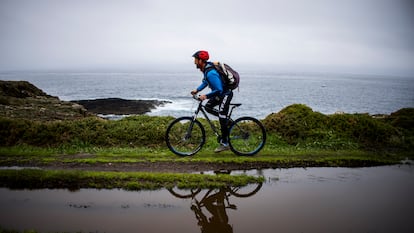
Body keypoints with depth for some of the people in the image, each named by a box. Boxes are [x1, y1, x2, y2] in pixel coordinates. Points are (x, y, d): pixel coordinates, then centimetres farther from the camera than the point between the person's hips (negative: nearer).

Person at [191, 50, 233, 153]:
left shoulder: (210, 73, -30)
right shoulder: (205, 68, 1)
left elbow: (219, 90, -31)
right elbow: (205, 82, 18)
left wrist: (206, 96, -28)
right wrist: (197, 90, 6)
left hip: (225, 94, -10)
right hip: (220, 93, 10)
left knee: (222, 119, -7)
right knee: (208, 107, 11)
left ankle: (224, 143, 2)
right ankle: (225, 118, 21)